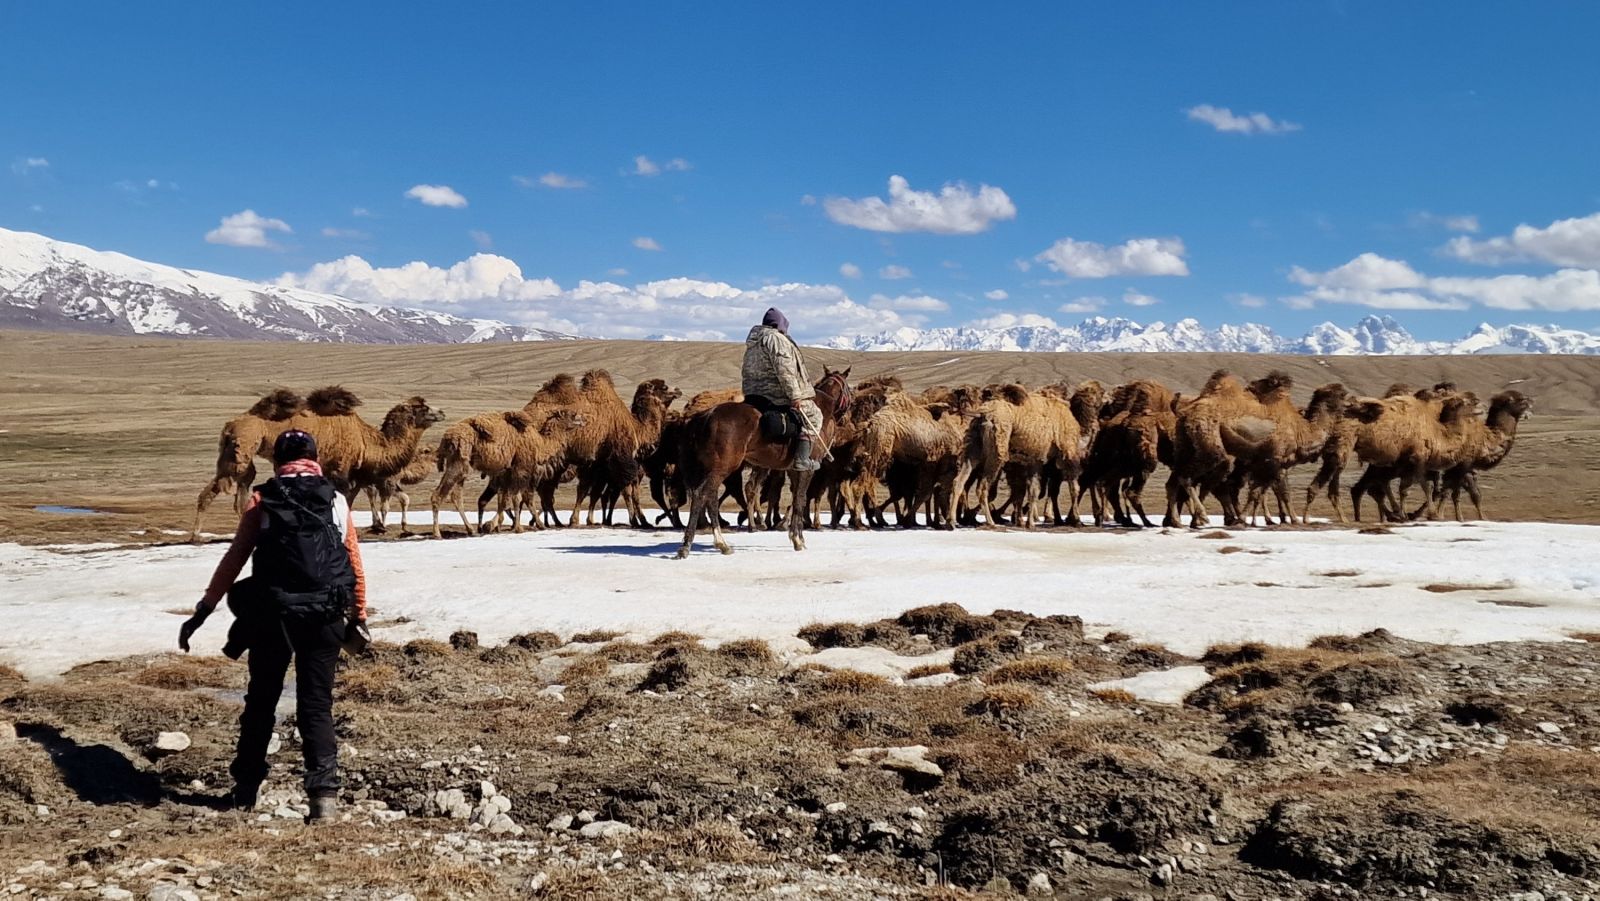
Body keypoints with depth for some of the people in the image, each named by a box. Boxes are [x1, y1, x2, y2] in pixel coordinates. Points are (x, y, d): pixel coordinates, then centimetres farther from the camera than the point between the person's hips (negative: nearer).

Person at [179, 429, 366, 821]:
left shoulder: (260, 501, 5)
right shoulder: (336, 501, 8)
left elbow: (234, 559, 3)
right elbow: (354, 564, 9)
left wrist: (204, 610, 9)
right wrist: (359, 615, 20)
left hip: (271, 617, 0)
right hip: (325, 617, 1)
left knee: (260, 702, 15)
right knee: (316, 706, 5)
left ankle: (246, 788, 24)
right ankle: (324, 790, -7)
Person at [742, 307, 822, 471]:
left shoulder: (752, 342, 18)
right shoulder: (777, 339, -12)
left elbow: (750, 371, 22)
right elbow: (784, 370, -21)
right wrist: (794, 395, -21)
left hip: (753, 394, 9)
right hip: (777, 394, -9)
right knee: (813, 416, 1)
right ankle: (801, 459, -11)